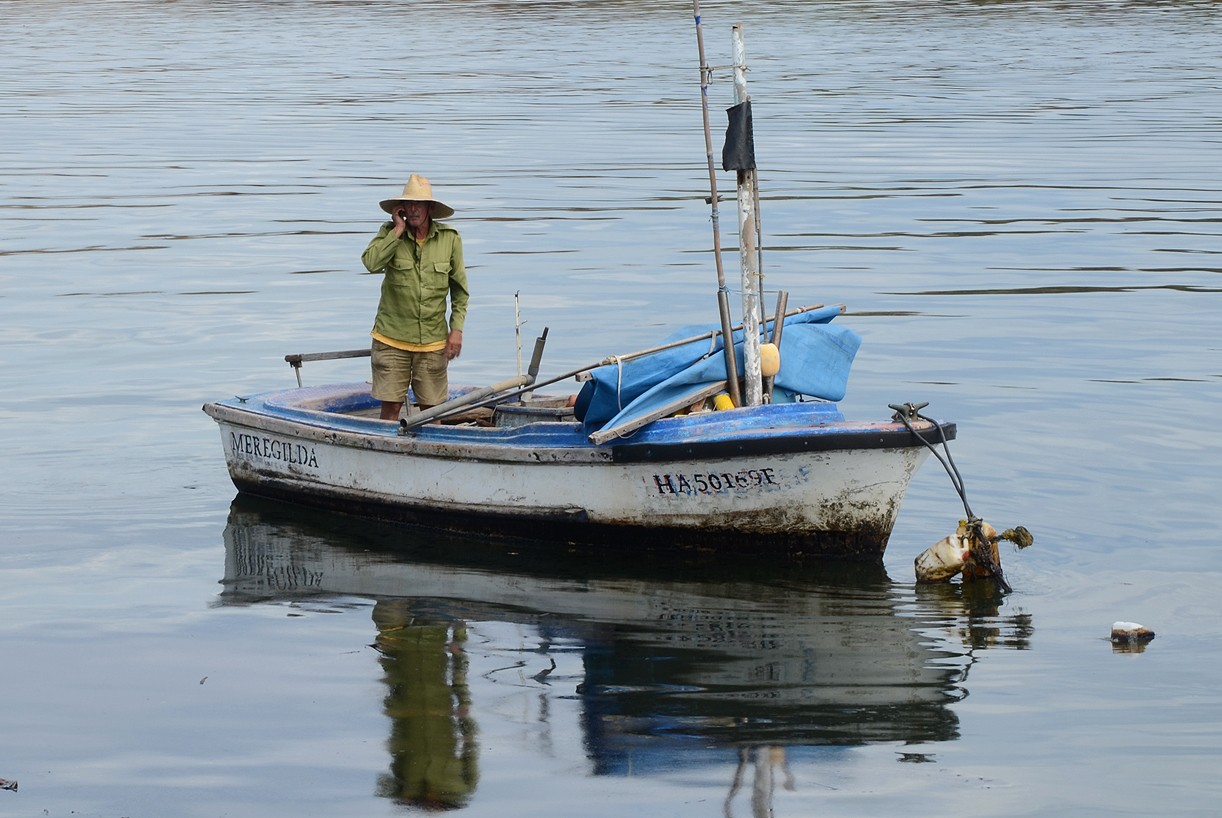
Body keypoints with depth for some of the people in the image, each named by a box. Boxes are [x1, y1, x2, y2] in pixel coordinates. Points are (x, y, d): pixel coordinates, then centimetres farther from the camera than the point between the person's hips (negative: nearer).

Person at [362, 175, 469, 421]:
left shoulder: (450, 238, 1)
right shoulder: (389, 233, -1)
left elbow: (459, 288, 8)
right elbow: (371, 263, -21)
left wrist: (456, 329, 2)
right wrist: (398, 231, -15)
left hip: (433, 341, 1)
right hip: (392, 338, -1)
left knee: (431, 409, 6)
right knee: (390, 406, 0)